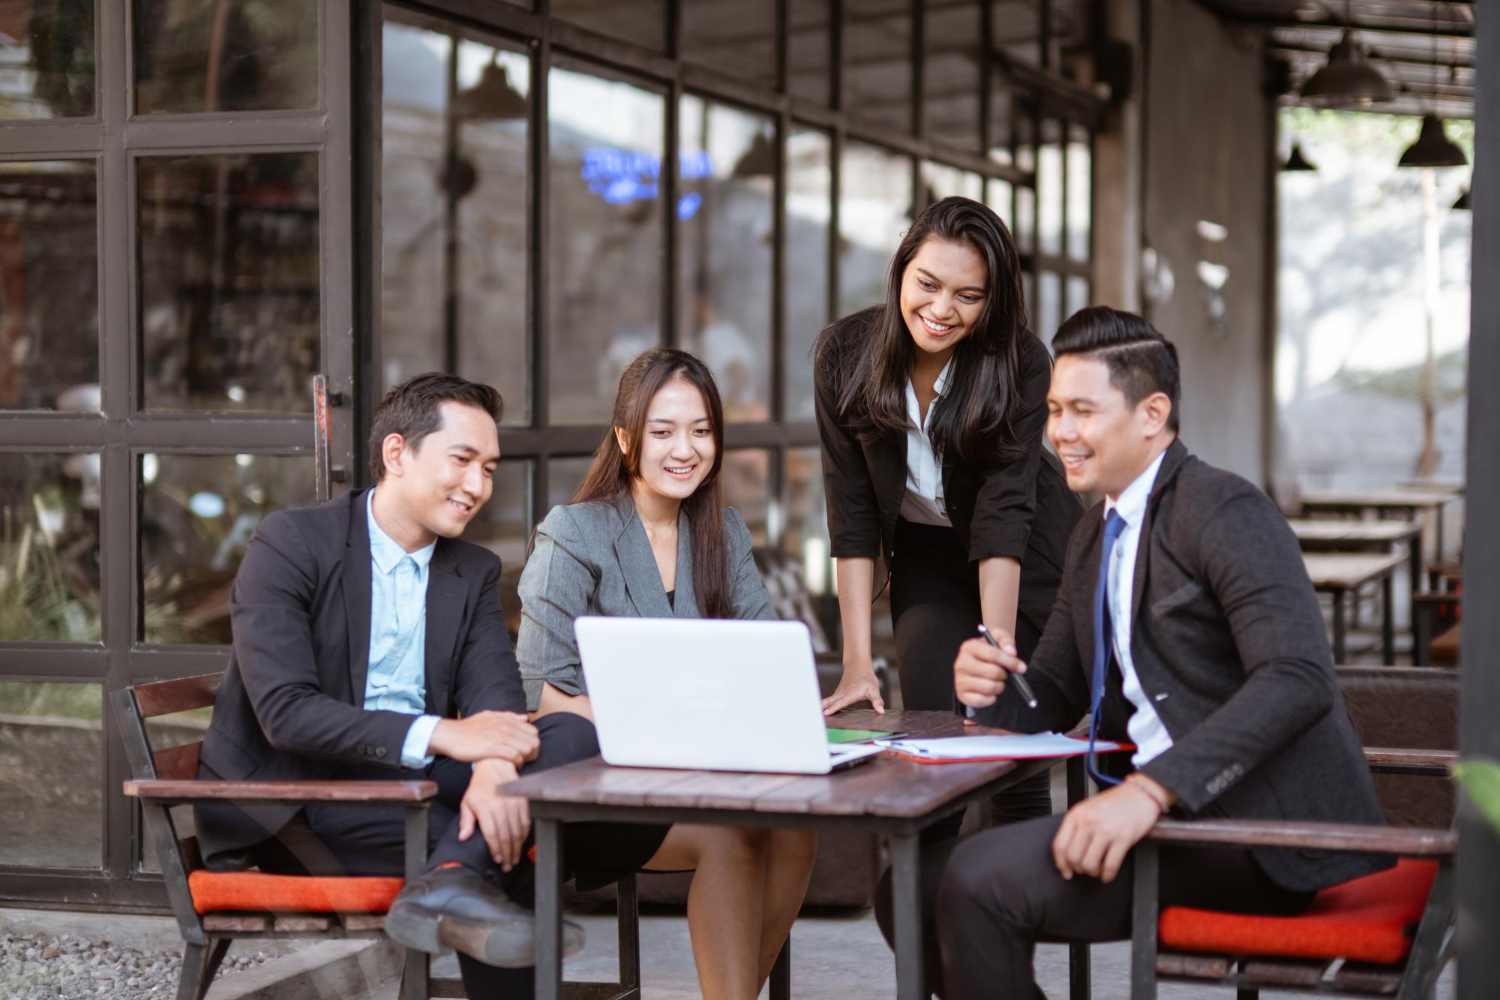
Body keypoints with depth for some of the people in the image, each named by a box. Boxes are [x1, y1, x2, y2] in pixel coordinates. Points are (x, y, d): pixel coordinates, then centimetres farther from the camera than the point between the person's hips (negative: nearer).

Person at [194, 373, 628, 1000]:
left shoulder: (475, 572, 12)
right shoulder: (290, 544, -8)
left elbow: (495, 691, -4)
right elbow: (284, 712, -19)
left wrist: (495, 765, -30)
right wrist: (442, 735, -28)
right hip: (292, 802, -7)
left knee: (574, 738, -24)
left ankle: (453, 880, -36)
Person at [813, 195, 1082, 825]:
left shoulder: (1020, 363, -23)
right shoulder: (844, 354, -18)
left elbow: (1003, 512, -28)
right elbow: (852, 514, -17)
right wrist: (857, 663, -21)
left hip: (1028, 562, -2)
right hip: (925, 556, 2)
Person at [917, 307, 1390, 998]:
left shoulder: (1225, 510, -11)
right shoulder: (1094, 537, 16)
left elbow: (1299, 679, -25)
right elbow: (1054, 700, 21)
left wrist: (1151, 790, -33)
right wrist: (993, 688, -3)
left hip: (1261, 827, -8)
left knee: (981, 881, -22)